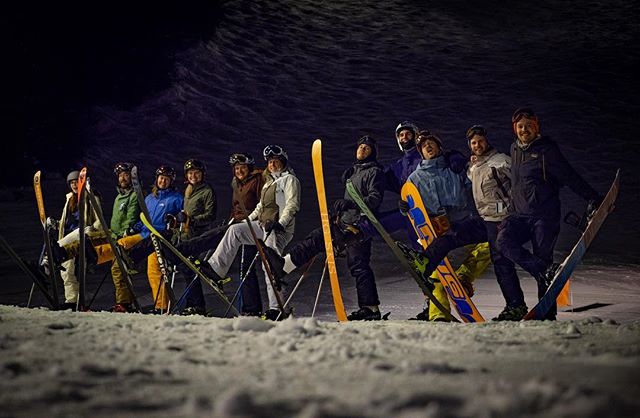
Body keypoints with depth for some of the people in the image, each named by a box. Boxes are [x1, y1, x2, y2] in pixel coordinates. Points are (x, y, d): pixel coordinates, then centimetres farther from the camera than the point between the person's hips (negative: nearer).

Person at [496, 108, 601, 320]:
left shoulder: (547, 150, -3)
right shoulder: (515, 149, 16)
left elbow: (570, 177, -6)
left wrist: (593, 198, -14)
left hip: (545, 216, -5)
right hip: (519, 215, 5)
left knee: (543, 257, -8)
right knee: (504, 241, -22)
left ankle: (548, 313, -2)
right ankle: (546, 271, -21)